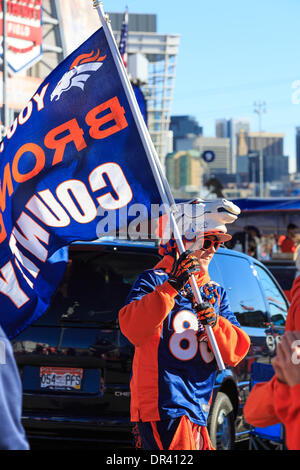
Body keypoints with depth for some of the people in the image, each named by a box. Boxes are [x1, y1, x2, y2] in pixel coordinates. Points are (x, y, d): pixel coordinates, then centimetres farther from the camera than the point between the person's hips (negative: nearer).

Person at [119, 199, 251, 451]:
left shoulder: (217, 293, 20)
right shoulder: (154, 280, 0)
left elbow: (236, 351, 10)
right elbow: (132, 329, -17)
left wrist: (215, 323, -10)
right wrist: (171, 287, -24)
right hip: (163, 407, -7)